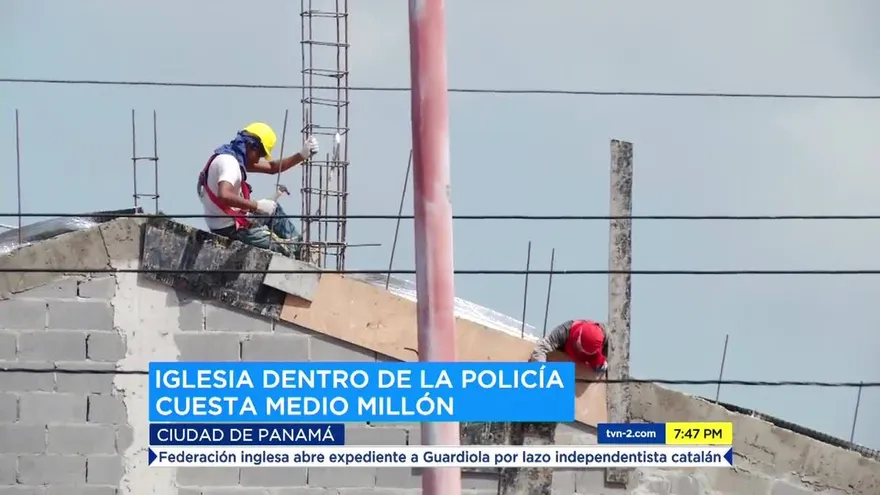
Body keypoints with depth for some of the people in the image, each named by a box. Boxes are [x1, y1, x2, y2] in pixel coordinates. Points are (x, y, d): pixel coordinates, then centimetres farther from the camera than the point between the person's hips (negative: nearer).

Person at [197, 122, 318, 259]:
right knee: (286, 249, 0)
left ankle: (298, 246, 32)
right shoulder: (228, 162, -22)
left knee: (273, 209, 26)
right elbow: (224, 196, -40)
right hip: (232, 230, -11)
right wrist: (257, 205, -31)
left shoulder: (232, 157, 10)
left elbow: (272, 167, 17)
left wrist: (302, 155, 8)